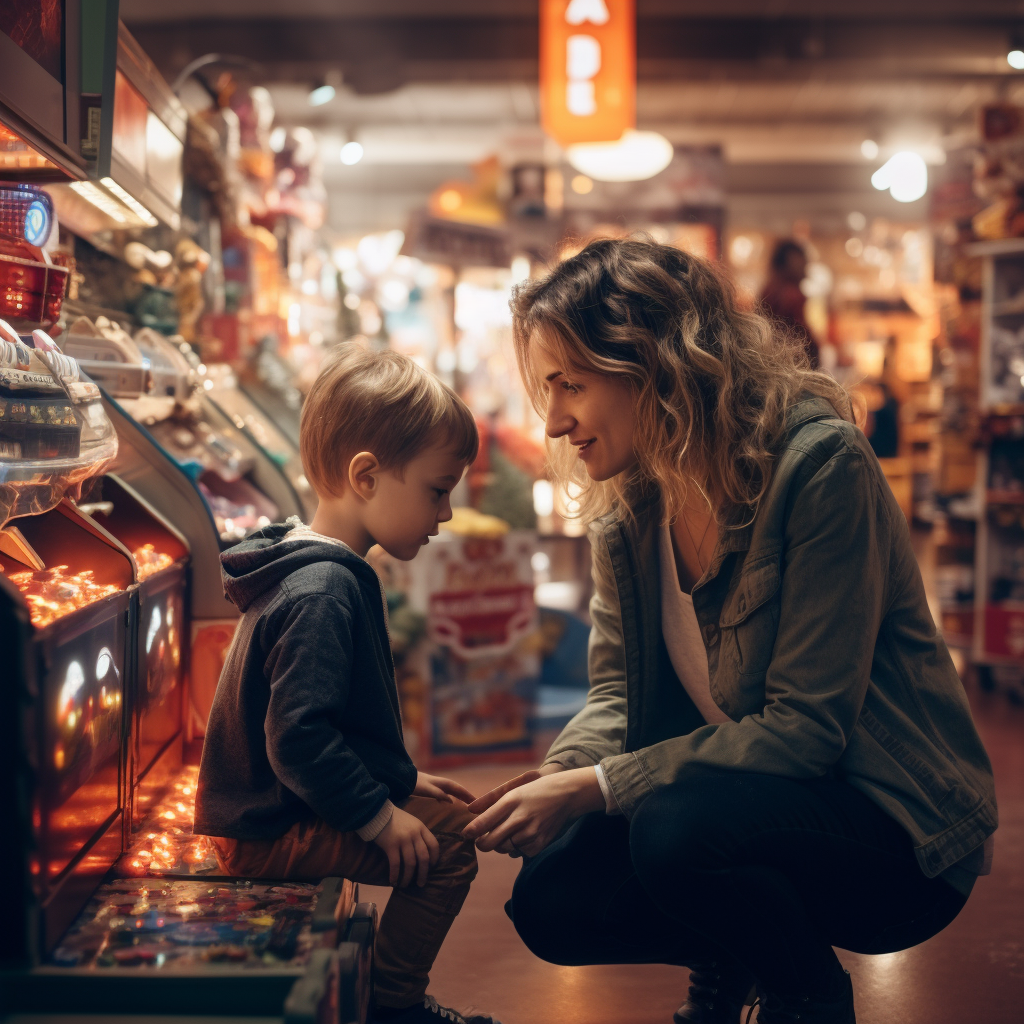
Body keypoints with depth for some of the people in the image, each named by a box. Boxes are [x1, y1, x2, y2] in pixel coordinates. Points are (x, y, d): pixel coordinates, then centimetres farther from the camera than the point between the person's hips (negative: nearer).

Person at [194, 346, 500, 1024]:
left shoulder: (324, 573, 12)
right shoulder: (324, 593, -23)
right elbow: (297, 738, -28)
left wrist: (401, 779, 18)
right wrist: (379, 815, -22)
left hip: (271, 812, 11)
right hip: (271, 833, -11)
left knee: (456, 813, 17)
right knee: (447, 846, -18)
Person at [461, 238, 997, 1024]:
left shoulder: (820, 464, -22)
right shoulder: (626, 507, 1)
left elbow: (805, 727, -25)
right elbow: (617, 694, 5)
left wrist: (593, 786, -28)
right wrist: (554, 777, -18)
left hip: (894, 827, -7)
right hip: (739, 794, 7)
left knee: (679, 830, -33)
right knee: (550, 898, -11)